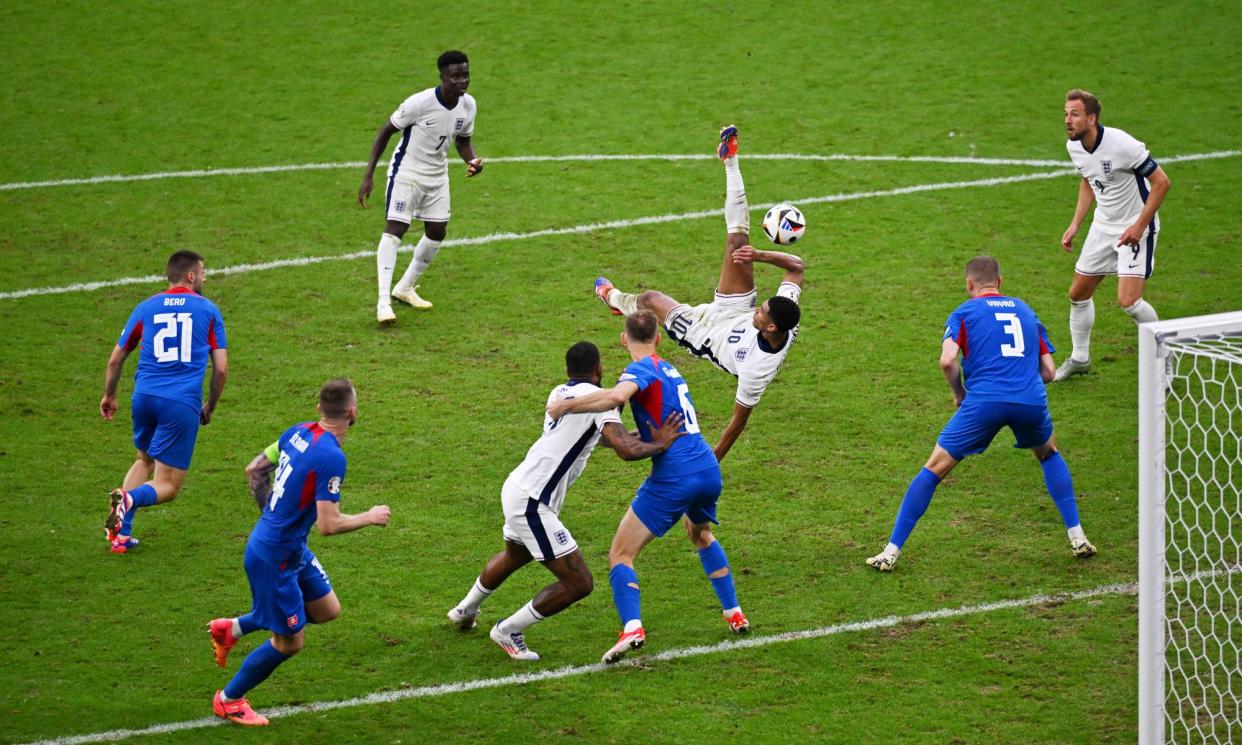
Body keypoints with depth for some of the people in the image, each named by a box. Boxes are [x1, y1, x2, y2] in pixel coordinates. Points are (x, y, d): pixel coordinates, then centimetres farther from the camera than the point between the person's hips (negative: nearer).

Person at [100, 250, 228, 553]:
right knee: (168, 486, 4)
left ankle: (121, 534, 10)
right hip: (183, 403, -3)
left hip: (144, 396, 3)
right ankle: (129, 499, -30)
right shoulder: (208, 310, 7)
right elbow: (221, 369, 5)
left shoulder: (146, 307, 13)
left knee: (144, 460, 28)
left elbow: (116, 360, 17)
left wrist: (109, 396, 34)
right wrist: (210, 407, 20)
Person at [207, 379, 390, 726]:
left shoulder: (298, 432, 0)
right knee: (288, 642, 6)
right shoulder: (331, 457, -26)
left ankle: (232, 628, 24)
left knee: (327, 609, 18)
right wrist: (370, 517, -11)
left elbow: (254, 469, 11)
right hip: (275, 558, -9)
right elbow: (329, 525, -27)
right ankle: (228, 701, 24)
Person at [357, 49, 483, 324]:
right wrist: (369, 175, -18)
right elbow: (385, 131, -15)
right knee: (395, 229, -16)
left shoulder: (468, 105, -7)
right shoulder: (420, 102, -26)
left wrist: (472, 160, -13)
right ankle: (383, 302, -20)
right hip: (406, 172, -7)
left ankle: (405, 288, 28)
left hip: (437, 175, 7)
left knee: (437, 232, 9)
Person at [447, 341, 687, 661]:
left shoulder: (559, 393, 12)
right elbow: (627, 451, -24)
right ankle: (508, 632, 8)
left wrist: (642, 438, 34)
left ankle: (466, 610, 59)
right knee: (578, 584, -3)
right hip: (533, 504, -9)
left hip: (516, 488, 9)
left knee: (514, 555, 38)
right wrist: (659, 444, -5)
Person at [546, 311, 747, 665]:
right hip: (708, 469, 8)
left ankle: (632, 628, -25)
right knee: (701, 535, 37)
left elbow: (616, 397, -31)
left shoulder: (642, 369, -8)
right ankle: (735, 615, 38)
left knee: (621, 554, -3)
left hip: (673, 478, -8)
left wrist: (566, 406, -23)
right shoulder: (668, 369, 17)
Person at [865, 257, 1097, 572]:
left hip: (984, 400, -3)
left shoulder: (965, 312, 13)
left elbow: (947, 360, -5)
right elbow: (1048, 371, 20)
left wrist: (959, 393, 12)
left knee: (934, 469, 8)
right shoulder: (1024, 310, 24)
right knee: (1049, 454, 34)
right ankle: (1077, 537, 26)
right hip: (1032, 400, 3)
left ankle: (892, 551, 5)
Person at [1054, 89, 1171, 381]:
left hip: (1134, 229, -8)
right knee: (1078, 293, 11)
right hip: (1103, 226, 8)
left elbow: (1161, 182, -19)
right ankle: (1080, 358, 32)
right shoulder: (1074, 147, -3)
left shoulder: (1121, 144, -26)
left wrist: (1139, 226, -21)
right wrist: (1075, 224, 11)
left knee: (1128, 301, -18)